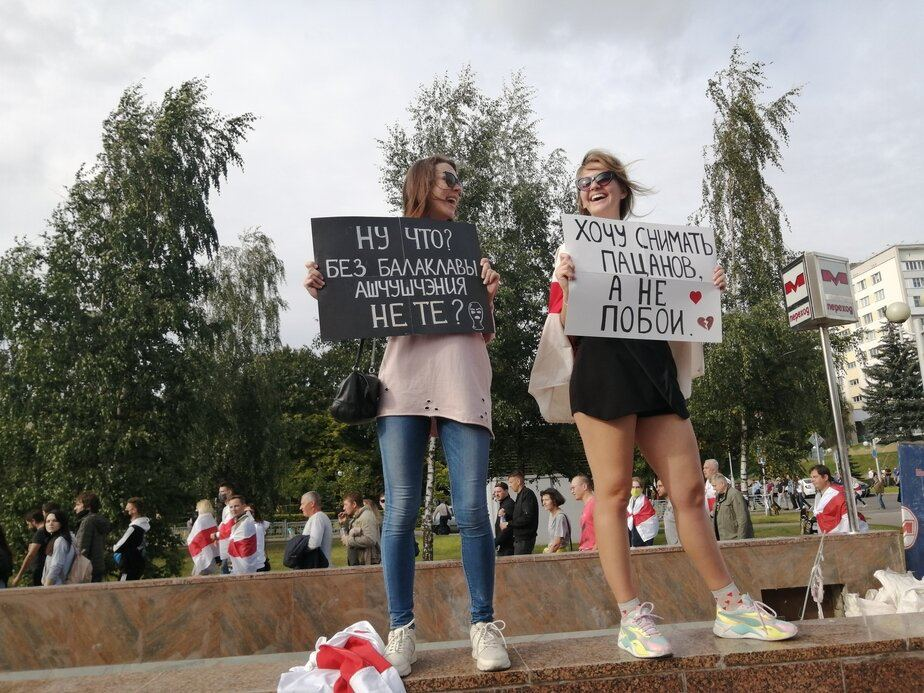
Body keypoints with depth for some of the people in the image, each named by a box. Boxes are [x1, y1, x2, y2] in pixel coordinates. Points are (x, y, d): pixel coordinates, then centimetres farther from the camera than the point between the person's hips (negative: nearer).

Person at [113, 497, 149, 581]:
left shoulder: (134, 528, -22)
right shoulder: (146, 524, 5)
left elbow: (119, 547, -17)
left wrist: (114, 548, 6)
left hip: (129, 568, -9)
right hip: (139, 565, 9)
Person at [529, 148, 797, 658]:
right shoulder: (572, 250, 11)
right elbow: (565, 326, 3)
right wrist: (565, 286, -15)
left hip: (656, 367, 4)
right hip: (601, 364, -4)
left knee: (690, 489, 3)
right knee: (613, 491, -6)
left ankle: (732, 608, 14)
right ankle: (632, 619, 0)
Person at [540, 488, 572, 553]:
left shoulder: (560, 517, -15)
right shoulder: (551, 515, 12)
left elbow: (557, 543, -17)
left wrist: (547, 554, -14)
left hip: (560, 551, -8)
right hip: (552, 551, 8)